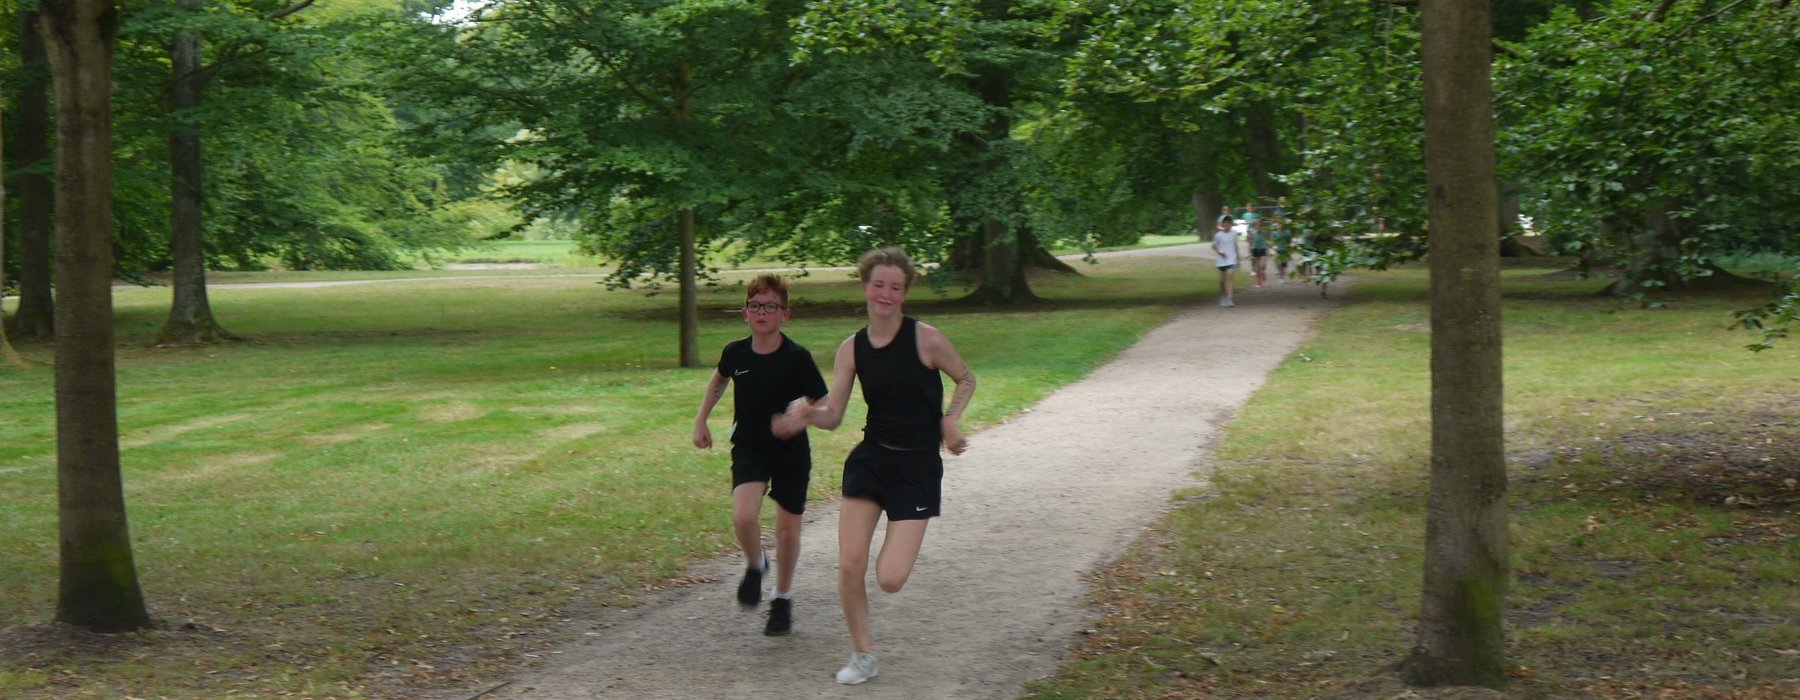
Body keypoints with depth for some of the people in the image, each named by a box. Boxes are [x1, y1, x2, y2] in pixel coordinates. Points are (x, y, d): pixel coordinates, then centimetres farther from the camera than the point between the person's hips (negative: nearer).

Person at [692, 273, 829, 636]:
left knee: (788, 529, 7)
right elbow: (719, 380, 18)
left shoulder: (797, 358, -17)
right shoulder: (735, 353, -6)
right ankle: (755, 565, 11)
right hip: (749, 447, 1)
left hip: (791, 452, -1)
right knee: (744, 517, -22)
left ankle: (782, 598, 30)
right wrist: (701, 420, 16)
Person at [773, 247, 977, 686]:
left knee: (890, 579, -11)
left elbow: (966, 379, 5)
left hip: (918, 467, -3)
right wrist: (806, 415, -21)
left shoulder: (925, 338, -10)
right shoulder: (852, 349, 1)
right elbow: (832, 415, 1)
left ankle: (898, 548, 28)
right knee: (849, 565, -7)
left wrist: (950, 418, -11)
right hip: (870, 459, 3)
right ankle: (863, 656, 14)